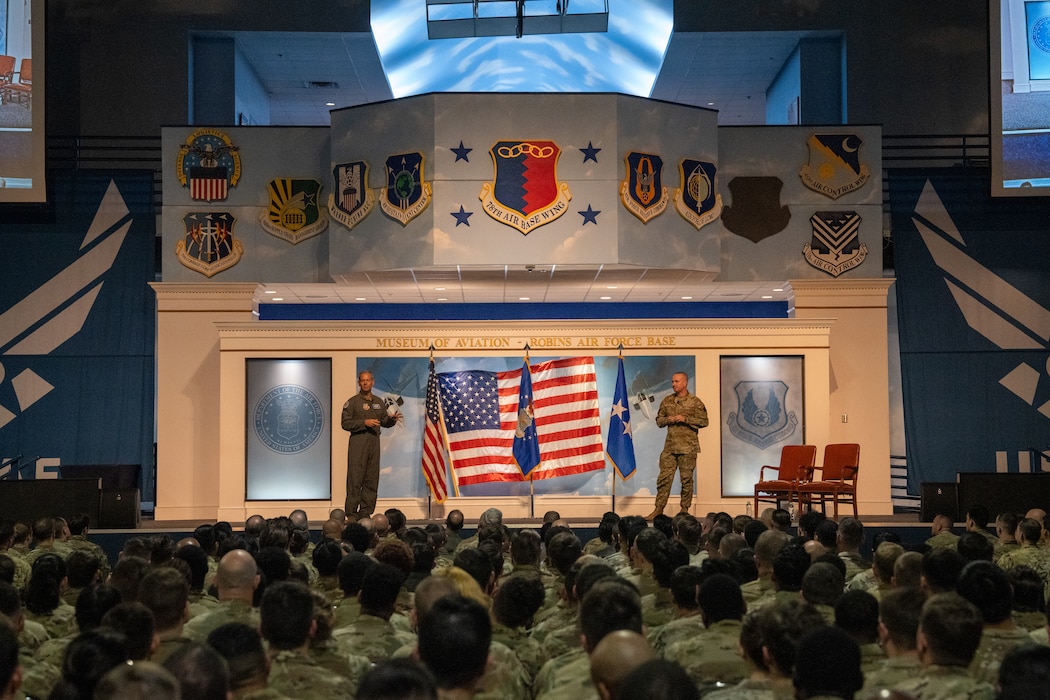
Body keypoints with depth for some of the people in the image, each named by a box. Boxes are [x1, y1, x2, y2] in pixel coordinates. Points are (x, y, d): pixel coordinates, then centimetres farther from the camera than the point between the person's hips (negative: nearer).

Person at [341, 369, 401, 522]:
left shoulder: (378, 402, 16)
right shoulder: (352, 402, 0)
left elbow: (384, 422, 19)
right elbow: (346, 423, -6)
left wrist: (392, 419, -2)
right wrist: (364, 422, -15)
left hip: (374, 442, 5)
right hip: (358, 443, -5)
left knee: (372, 480, 5)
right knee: (355, 479, -8)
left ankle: (365, 513, 11)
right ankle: (351, 514, -6)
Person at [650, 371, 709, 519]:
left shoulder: (695, 402, -2)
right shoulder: (667, 400, 10)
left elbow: (703, 421, -6)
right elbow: (659, 420, 15)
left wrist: (685, 419, -16)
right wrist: (668, 419, -6)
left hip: (688, 447, -3)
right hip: (670, 446, 3)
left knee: (686, 479, 2)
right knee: (664, 478, 0)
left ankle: (684, 510, 11)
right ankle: (658, 509, 4)